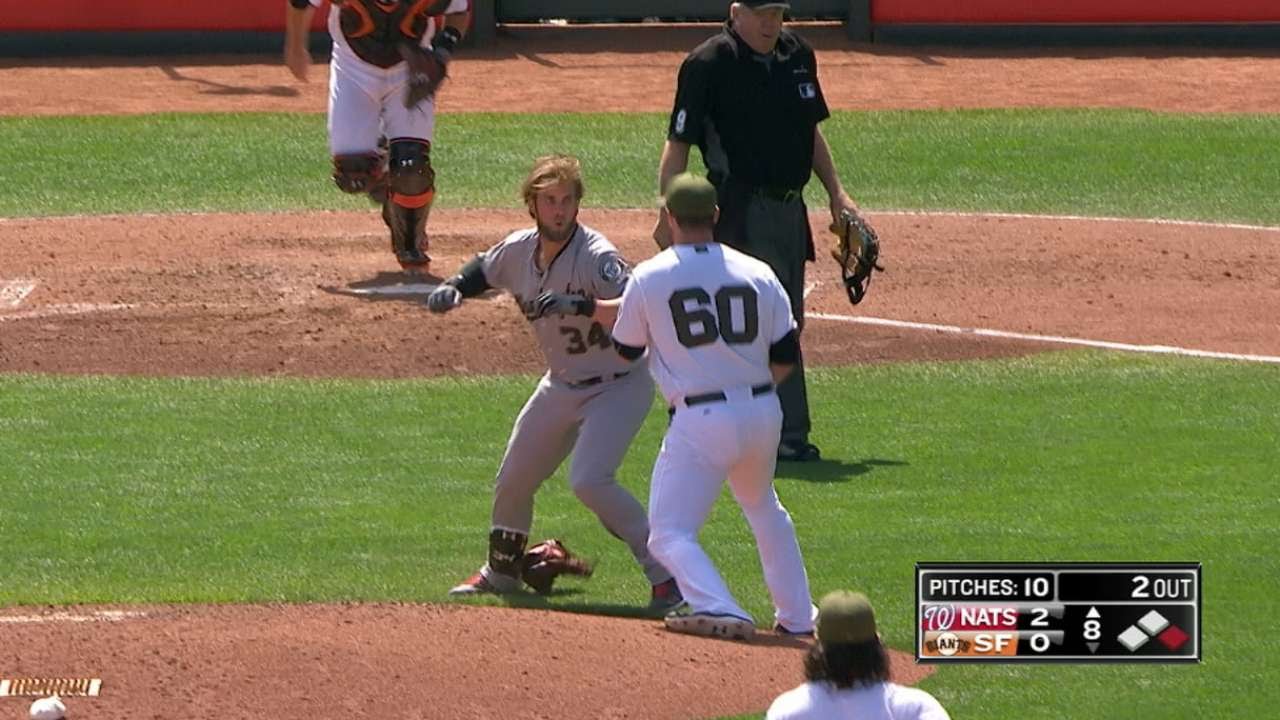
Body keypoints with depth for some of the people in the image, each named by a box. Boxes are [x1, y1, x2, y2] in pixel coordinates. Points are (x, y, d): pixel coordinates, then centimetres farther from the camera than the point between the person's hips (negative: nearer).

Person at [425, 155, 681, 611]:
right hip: (561, 386, 8)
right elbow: (483, 271, 18)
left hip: (619, 385, -8)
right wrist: (452, 289, -2)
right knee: (514, 479, 17)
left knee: (589, 479, -26)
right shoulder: (518, 251, -4)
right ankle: (500, 572, 43)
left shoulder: (594, 256, -26)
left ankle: (667, 577, -17)